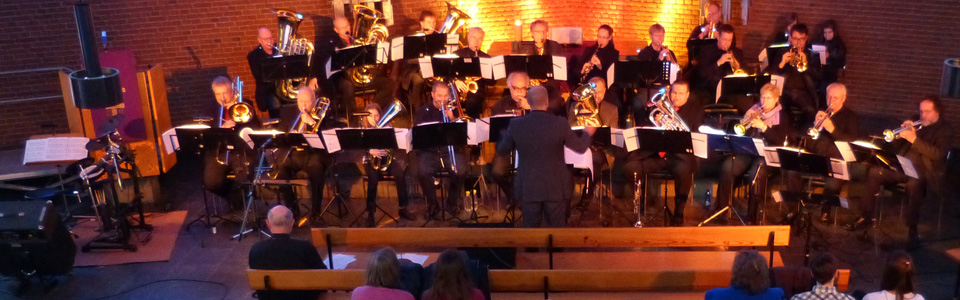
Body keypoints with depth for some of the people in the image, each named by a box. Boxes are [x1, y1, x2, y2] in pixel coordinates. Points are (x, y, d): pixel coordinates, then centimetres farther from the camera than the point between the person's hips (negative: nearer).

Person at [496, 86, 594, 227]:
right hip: (556, 187, -1)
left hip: (529, 188, 1)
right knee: (557, 227, 13)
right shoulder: (560, 123, -14)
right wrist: (587, 133, 20)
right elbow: (580, 147, -2)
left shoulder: (516, 124, -11)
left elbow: (501, 150, 2)